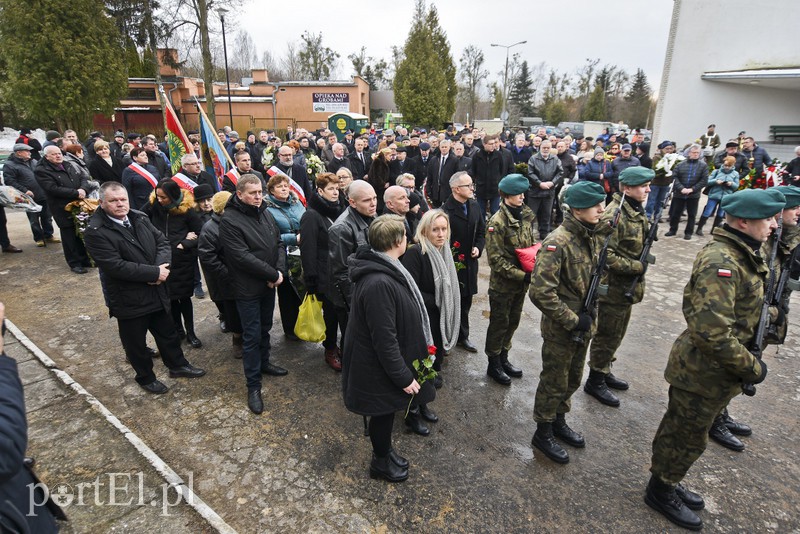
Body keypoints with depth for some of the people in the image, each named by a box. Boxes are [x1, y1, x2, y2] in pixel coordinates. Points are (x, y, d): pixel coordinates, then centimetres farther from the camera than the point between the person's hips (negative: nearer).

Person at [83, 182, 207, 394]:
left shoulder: (140, 218, 2)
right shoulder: (96, 232, -18)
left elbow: (162, 241, 1)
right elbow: (116, 266, -26)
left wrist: (162, 266, -19)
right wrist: (155, 273, -22)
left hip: (156, 292, 6)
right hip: (128, 299, -5)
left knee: (167, 333, 21)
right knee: (135, 343, 14)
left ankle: (177, 365, 40)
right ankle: (146, 378, 35)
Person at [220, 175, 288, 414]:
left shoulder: (264, 212, 6)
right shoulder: (229, 221, -16)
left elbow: (279, 242, 6)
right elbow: (243, 257, -23)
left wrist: (280, 271, -10)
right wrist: (273, 274, -19)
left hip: (269, 284, 7)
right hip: (248, 288, -7)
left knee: (265, 328, 22)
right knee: (252, 335, 1)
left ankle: (263, 362, 43)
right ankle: (253, 385, 14)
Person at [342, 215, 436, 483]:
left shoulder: (384, 269, -1)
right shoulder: (379, 284, -34)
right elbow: (384, 340, -30)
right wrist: (403, 377, -20)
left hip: (383, 362, 9)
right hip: (380, 369, -9)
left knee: (387, 412, 27)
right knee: (383, 413, 15)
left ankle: (385, 451, 51)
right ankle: (381, 463, 41)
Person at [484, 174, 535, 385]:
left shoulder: (525, 215, 2)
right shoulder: (497, 222, -20)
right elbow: (495, 259, -20)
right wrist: (522, 275, -23)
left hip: (521, 281, 7)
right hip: (502, 283, -7)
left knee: (513, 321, 18)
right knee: (499, 323, 8)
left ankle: (503, 358, 37)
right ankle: (493, 365, 26)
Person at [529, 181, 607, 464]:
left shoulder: (590, 237, 3)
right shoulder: (557, 243, -24)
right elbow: (541, 292, -29)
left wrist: (590, 314, 4)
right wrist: (572, 320, -22)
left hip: (583, 326, 8)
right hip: (559, 329, -8)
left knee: (572, 379, 23)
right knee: (554, 383, 9)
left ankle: (558, 421, 45)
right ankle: (543, 434, 29)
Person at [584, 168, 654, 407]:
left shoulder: (637, 211, 8)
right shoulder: (614, 215, -22)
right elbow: (606, 255, -26)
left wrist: (639, 266, 10)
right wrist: (637, 266, -20)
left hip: (628, 286, 9)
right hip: (613, 287, -9)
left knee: (617, 334, 20)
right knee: (607, 336, 4)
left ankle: (605, 371, 37)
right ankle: (595, 381, 19)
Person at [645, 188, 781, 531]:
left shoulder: (741, 254, 5)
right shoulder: (720, 261, -27)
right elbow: (712, 332, -34)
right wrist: (751, 368, -20)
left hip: (713, 369, 9)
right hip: (704, 371, -9)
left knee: (681, 429, 24)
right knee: (687, 438, 10)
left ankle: (668, 481, 44)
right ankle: (660, 491, 32)